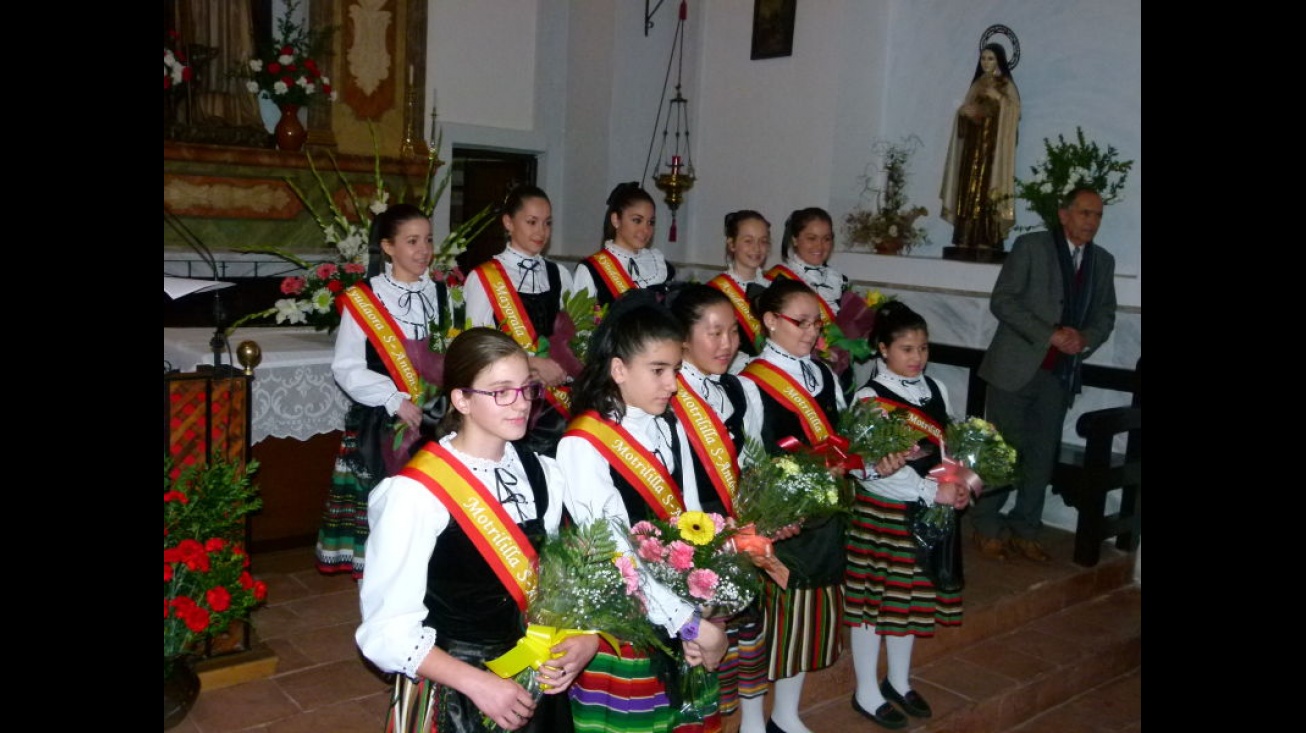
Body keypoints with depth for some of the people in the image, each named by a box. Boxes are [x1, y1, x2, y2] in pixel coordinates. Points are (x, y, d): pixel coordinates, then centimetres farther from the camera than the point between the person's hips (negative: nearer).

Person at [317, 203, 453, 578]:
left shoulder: (441, 293, 9)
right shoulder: (363, 299, -6)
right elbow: (345, 367, -7)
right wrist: (395, 401, -16)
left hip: (436, 421, 4)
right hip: (382, 424, -4)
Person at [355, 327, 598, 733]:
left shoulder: (545, 476, -1)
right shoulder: (416, 493, -20)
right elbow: (387, 630, -18)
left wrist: (586, 638, -9)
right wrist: (476, 683, -23)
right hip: (451, 691, -5)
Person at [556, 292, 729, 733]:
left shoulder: (671, 429, 4)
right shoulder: (582, 446, -18)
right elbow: (615, 556, -20)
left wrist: (699, 617, -10)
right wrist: (692, 622, -18)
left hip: (683, 620, 6)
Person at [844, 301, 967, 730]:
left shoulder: (936, 389, 5)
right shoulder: (869, 397, -15)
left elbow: (948, 447, 9)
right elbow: (871, 467, -21)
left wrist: (960, 484, -11)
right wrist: (933, 491, -22)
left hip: (929, 514, 6)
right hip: (882, 512, -6)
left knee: (912, 595, 18)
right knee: (874, 599, 6)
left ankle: (899, 681, 37)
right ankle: (867, 693, 22)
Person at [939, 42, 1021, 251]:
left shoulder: (1006, 85, 3)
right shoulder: (977, 84, 19)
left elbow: (1014, 112, -7)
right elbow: (965, 109, 20)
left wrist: (999, 98, -19)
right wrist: (964, 111, -1)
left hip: (993, 144, -5)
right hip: (973, 143, 5)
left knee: (987, 188, -14)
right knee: (969, 188, -2)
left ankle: (986, 239, -18)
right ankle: (967, 239, -3)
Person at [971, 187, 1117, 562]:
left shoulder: (1103, 261, 11)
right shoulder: (1030, 246, -5)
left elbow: (1105, 316, 14)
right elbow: (1002, 300, -11)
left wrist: (1085, 339, -9)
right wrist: (1050, 334, -19)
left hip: (1060, 374, 5)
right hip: (1016, 365, -4)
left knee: (1043, 455, 8)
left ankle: (1025, 530, 19)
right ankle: (986, 527, 13)